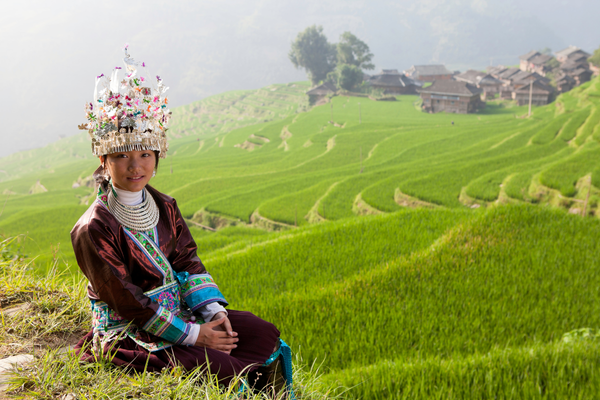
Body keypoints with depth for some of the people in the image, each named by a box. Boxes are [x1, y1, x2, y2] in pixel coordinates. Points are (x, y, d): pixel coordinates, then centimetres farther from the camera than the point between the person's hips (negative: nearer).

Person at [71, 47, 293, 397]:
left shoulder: (164, 206, 3)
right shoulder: (93, 230, -19)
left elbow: (187, 262, 6)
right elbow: (127, 302, -19)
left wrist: (214, 311, -11)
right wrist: (193, 334, -19)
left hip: (178, 312, 7)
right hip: (126, 334, -7)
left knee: (265, 333, -3)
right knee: (207, 364, -28)